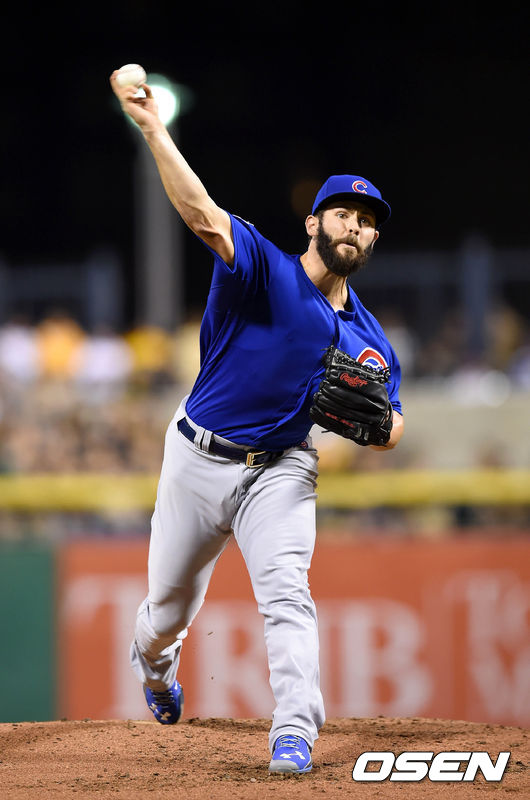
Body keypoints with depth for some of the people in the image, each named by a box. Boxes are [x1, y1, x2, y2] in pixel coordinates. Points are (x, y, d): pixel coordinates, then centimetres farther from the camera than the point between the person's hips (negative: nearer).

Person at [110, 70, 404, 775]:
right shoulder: (265, 271, -11)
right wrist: (152, 128, -40)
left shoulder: (368, 338, 4)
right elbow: (205, 217, -27)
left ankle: (295, 735, -24)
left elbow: (392, 431, 9)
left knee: (285, 591, -21)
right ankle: (154, 659, 49)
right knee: (170, 604, 13)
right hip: (200, 458, -2)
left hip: (281, 469, 2)